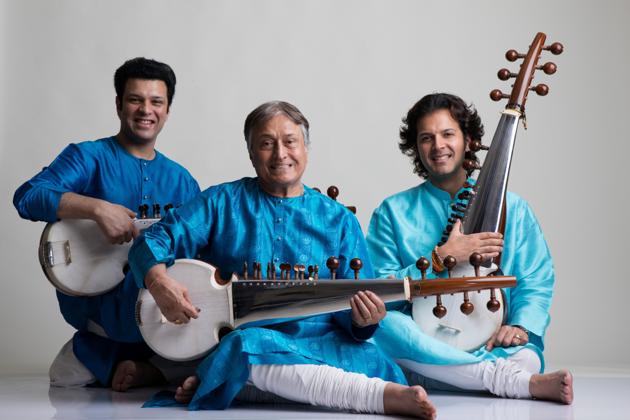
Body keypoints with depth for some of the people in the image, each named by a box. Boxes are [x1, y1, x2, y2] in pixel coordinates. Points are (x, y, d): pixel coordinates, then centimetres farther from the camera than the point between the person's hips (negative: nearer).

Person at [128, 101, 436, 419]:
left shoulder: (339, 220, 11)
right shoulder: (222, 202, 8)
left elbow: (349, 312, 7)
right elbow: (154, 241, 0)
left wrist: (363, 320, -17)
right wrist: (159, 282, -22)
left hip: (317, 345, 2)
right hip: (235, 345, -1)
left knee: (371, 361, -29)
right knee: (251, 346, -37)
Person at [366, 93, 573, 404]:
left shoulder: (511, 209, 13)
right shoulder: (393, 212, 9)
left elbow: (536, 282, 9)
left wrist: (520, 326, -12)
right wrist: (440, 259, -12)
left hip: (490, 345, -1)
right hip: (425, 350, 2)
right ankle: (513, 379, -34)